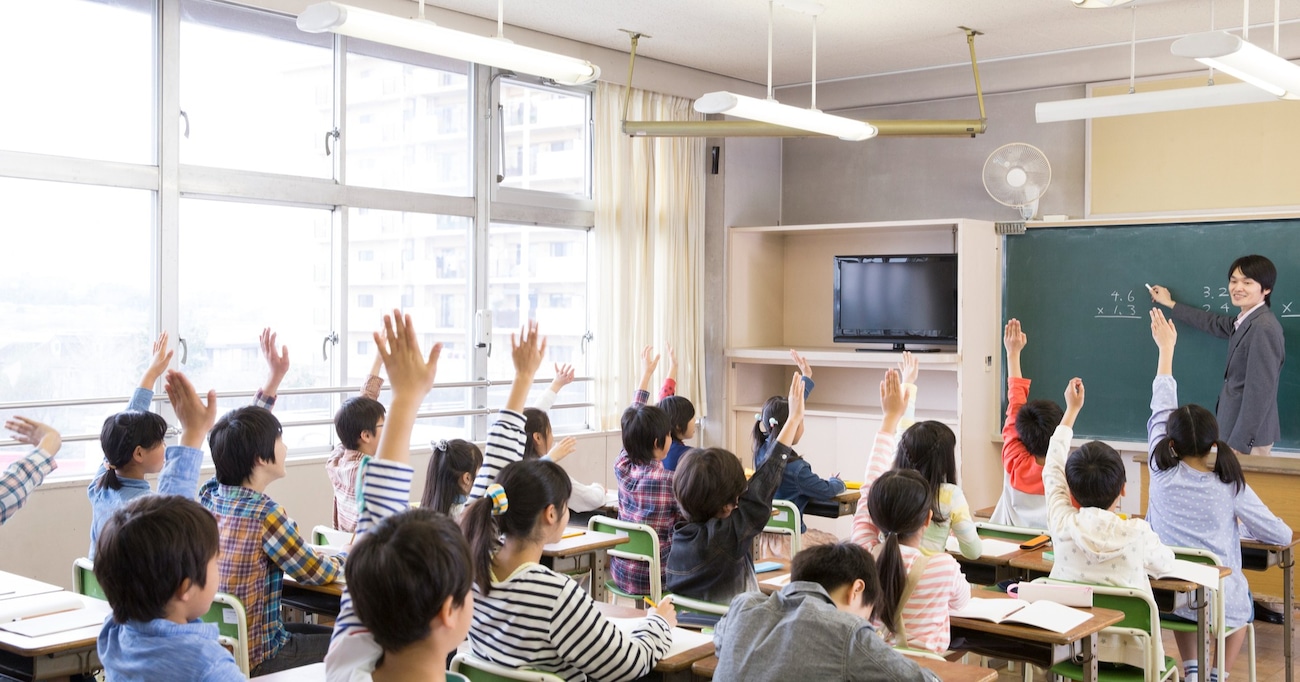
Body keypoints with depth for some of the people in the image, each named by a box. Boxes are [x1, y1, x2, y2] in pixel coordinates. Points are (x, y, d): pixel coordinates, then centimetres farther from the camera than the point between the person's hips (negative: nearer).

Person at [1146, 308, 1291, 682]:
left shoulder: (1162, 472, -8)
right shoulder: (1231, 485, -9)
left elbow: (1161, 410, 5)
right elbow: (1281, 535, 0)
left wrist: (1166, 348, 14)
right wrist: (1245, 523, 22)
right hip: (1219, 602, 0)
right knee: (1242, 606, 36)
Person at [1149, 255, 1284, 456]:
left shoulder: (1263, 328, -20)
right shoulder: (1246, 321, 10)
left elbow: (1260, 392, -23)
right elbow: (1216, 323, 33)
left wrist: (1239, 443, -22)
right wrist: (1171, 304, 41)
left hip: (1250, 435, -9)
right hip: (1240, 429, 9)